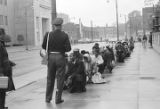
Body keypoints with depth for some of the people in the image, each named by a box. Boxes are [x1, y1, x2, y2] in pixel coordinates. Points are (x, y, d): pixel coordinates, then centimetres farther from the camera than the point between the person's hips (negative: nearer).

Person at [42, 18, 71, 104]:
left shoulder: (49, 35, -4)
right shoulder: (64, 35, -9)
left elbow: (43, 46, -2)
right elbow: (68, 48, -12)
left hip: (51, 57, 3)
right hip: (60, 57, -2)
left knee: (50, 78, 14)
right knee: (60, 78, 6)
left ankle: (48, 98, 21)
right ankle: (58, 99, 9)